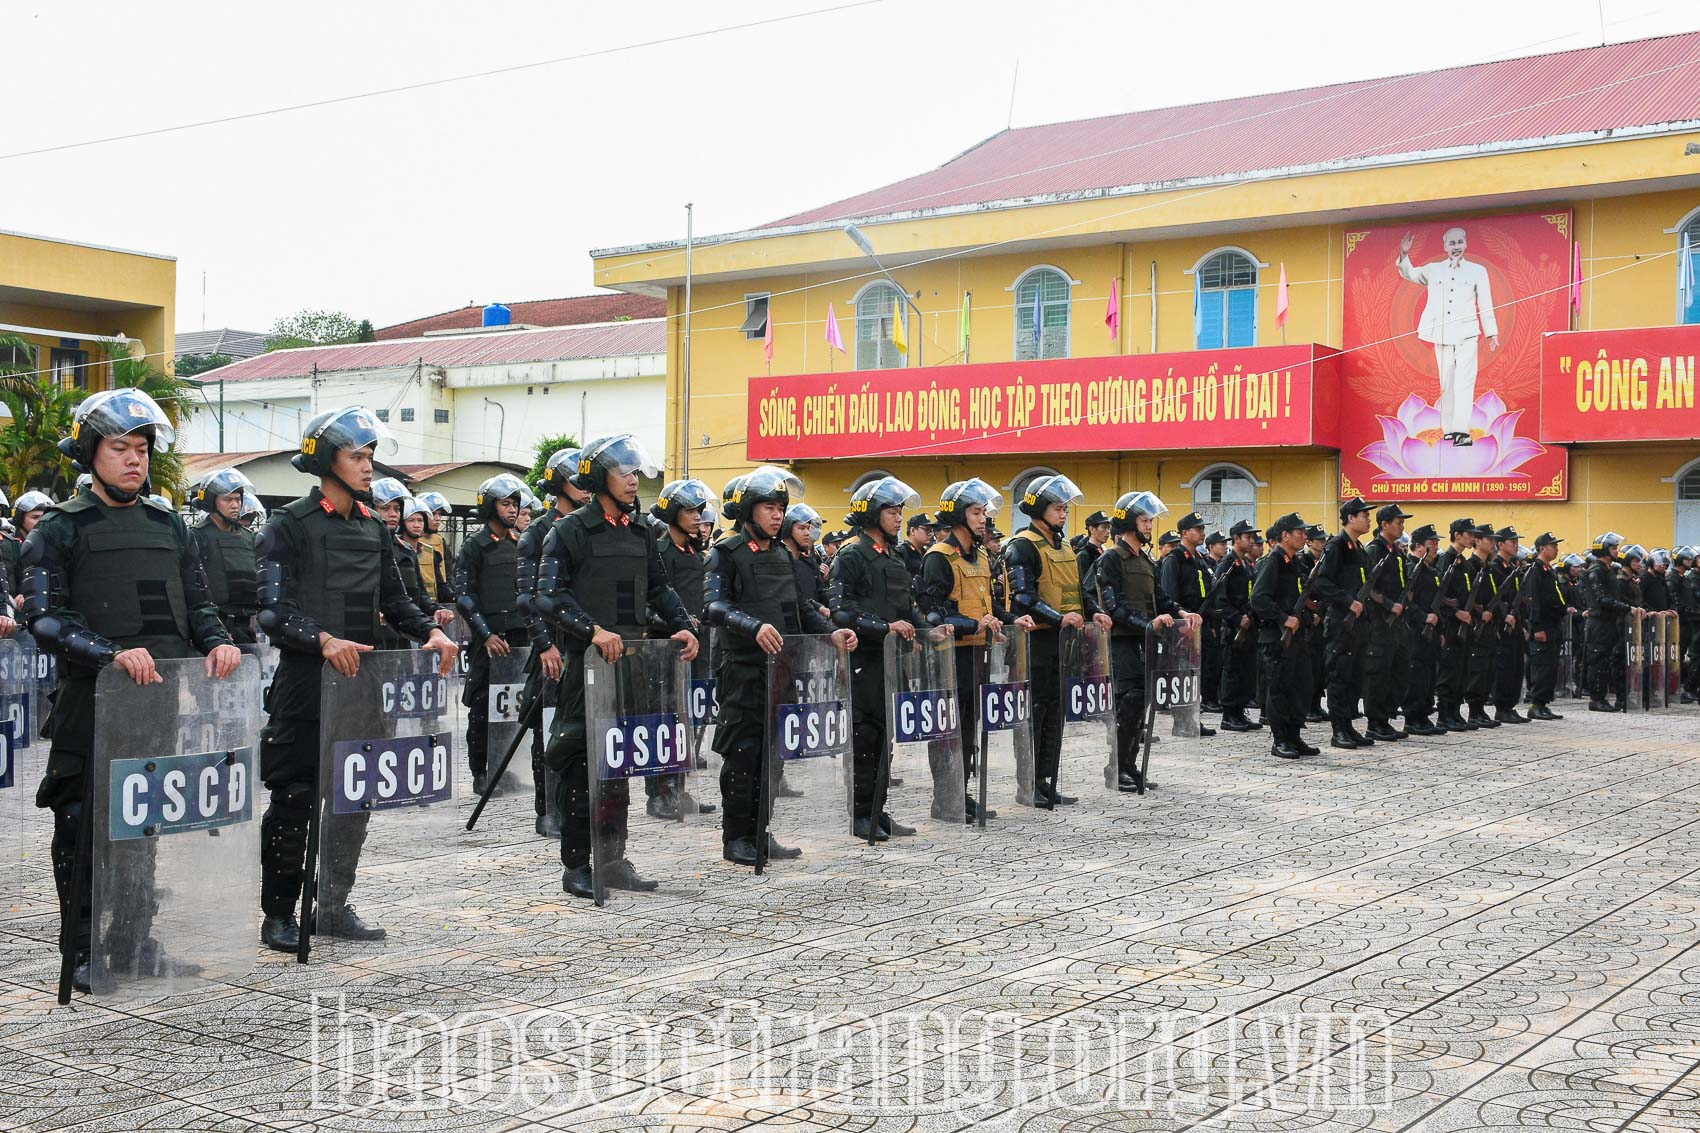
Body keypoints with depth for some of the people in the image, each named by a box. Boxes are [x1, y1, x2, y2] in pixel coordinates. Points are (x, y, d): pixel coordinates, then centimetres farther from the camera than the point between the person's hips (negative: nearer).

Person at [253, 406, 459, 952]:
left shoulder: (373, 528, 14)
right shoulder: (290, 525, -7)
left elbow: (394, 601, 17)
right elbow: (274, 610, -14)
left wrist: (431, 631, -2)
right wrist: (323, 640, -30)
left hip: (360, 684, 7)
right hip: (303, 687, -6)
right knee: (293, 801, -1)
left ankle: (335, 907, 23)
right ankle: (278, 915, 11)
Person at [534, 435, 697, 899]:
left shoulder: (639, 532, 14)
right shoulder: (571, 530, -7)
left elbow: (659, 588, 20)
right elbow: (550, 596, -15)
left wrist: (683, 626, 4)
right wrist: (593, 630, -27)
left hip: (630, 660, 6)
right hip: (587, 662, -6)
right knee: (582, 765, -2)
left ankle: (614, 860, 18)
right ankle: (576, 865, 7)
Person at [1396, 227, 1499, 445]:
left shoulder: (1477, 271, 9)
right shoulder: (1434, 270, 13)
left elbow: (1485, 305, 10)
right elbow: (1409, 273, 22)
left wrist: (1491, 333, 7)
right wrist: (1404, 254, 3)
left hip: (1467, 334, -2)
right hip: (1442, 335, 2)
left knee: (1464, 382, -13)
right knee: (1446, 384, 4)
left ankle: (1461, 431, -21)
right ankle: (1448, 429, 11)